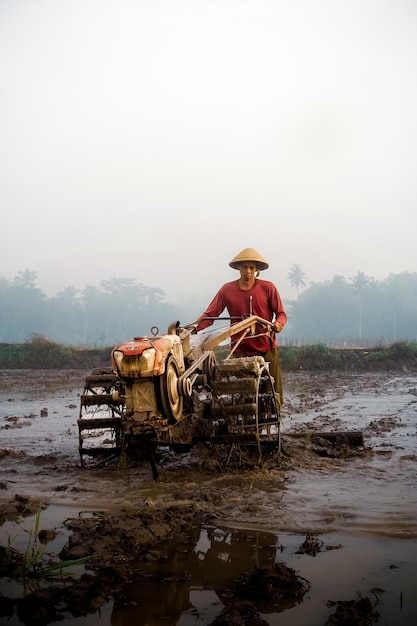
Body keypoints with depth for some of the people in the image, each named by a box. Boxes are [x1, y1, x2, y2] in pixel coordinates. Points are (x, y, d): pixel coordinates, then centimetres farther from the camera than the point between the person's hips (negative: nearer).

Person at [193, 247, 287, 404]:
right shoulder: (227, 290, 2)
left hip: (267, 349, 0)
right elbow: (210, 314, -1)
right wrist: (193, 328, -19)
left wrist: (279, 324, -19)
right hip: (239, 351, 0)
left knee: (273, 393, 2)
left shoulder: (268, 288, 0)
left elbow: (281, 313, 4)